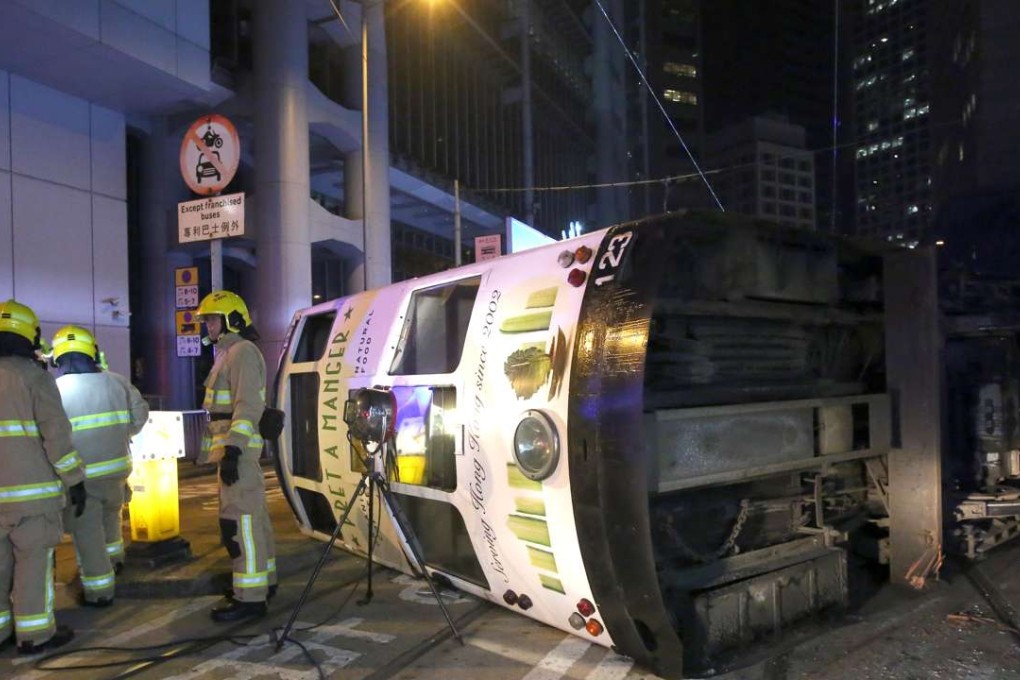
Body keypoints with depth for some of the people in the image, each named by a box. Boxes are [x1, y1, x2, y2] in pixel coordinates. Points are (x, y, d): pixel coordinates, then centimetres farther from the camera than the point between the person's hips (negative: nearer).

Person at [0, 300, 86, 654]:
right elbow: (56, 433, -13)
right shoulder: (33, 376, -9)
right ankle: (35, 633, 7)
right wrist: (75, 479, -7)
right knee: (34, 557, 2)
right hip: (31, 486, -6)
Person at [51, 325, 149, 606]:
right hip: (116, 466, 4)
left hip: (80, 474, -4)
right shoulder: (116, 381, 0)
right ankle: (114, 559, 47)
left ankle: (99, 590, 13)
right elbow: (140, 415, 7)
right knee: (110, 514, 29)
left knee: (87, 531, 7)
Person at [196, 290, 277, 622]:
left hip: (238, 447, -11)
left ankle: (250, 596, -6)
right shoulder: (230, 352, 20)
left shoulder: (242, 351, -12)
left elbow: (248, 406, -21)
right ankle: (262, 581, 27)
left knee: (239, 518, -10)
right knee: (253, 514, 16)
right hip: (234, 446, 11)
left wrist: (233, 450, -26)